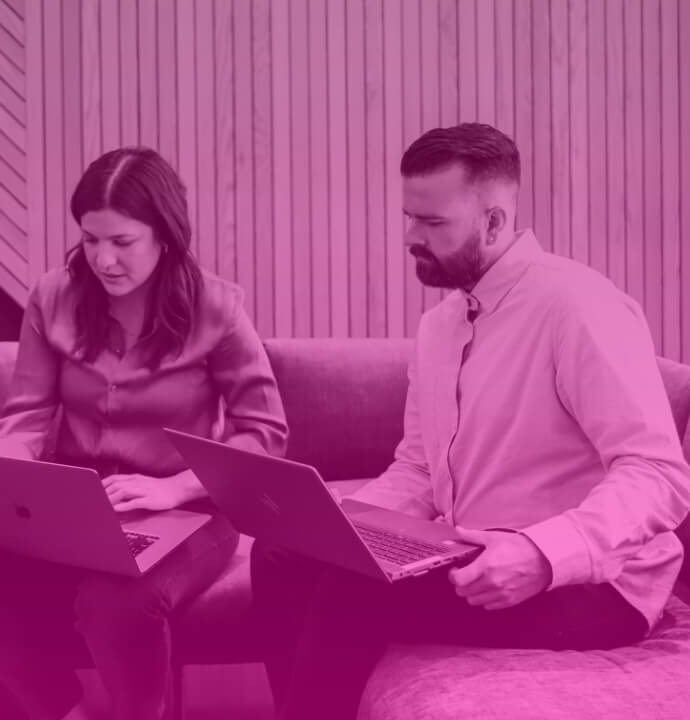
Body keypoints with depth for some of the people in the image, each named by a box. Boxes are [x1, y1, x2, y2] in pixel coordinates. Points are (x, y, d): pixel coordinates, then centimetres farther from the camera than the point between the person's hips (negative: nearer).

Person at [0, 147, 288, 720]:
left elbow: (266, 432, -9)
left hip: (184, 510, -3)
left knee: (115, 604, -33)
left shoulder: (215, 307, -8)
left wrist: (171, 488, -22)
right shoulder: (54, 298, 1)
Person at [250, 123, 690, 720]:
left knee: (355, 595, -25)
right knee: (281, 557, -6)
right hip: (478, 564, 8)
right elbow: (418, 471, 15)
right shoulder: (439, 322, 10)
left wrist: (542, 554, -38)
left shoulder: (575, 305, -16)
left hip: (587, 582, -8)